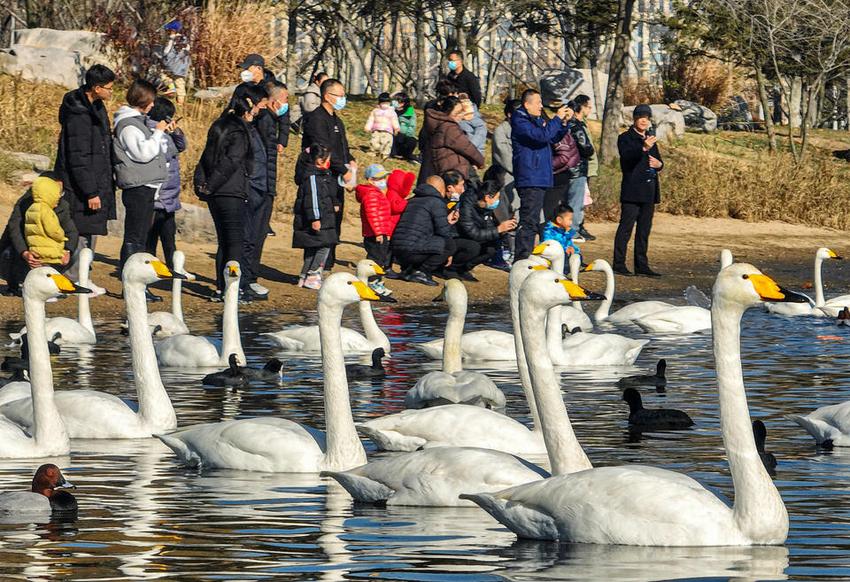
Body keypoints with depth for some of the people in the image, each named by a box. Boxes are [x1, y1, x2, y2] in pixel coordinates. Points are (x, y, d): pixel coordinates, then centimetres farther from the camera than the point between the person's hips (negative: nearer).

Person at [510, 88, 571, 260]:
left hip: (541, 178, 10)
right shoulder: (520, 121, -11)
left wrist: (564, 123, 10)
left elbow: (554, 138, 26)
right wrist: (557, 119, -14)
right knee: (529, 221, -13)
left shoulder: (537, 120, 18)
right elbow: (542, 136, -24)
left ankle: (524, 258, 22)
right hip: (530, 180, -10)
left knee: (533, 221, 15)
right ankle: (521, 258, -14)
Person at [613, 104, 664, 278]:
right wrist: (643, 148, -36)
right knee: (626, 227, -8)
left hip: (649, 191, 7)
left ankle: (641, 265, 13)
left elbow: (658, 162, 26)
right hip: (632, 190, -7)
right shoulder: (625, 138, -2)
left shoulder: (650, 138, 19)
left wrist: (659, 164, 2)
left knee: (644, 230, 9)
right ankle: (619, 263, -7)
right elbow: (627, 156, -20)